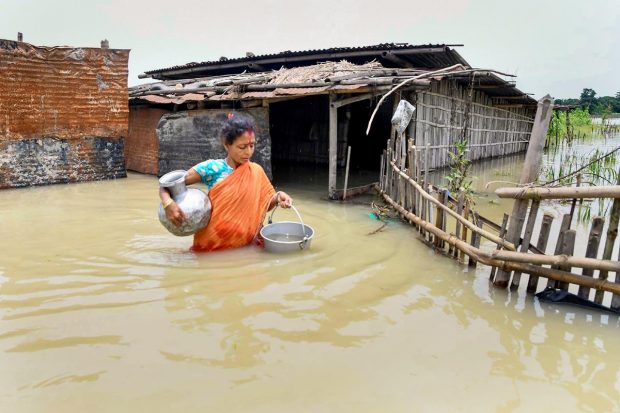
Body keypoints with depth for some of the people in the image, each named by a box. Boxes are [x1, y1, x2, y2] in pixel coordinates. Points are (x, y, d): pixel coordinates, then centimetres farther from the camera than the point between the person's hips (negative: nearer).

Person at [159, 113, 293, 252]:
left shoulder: (256, 171, 2)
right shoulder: (211, 168, -7)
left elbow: (264, 205, 9)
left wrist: (277, 197, -12)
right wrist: (168, 203, -25)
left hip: (243, 244, 2)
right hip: (212, 244, -2)